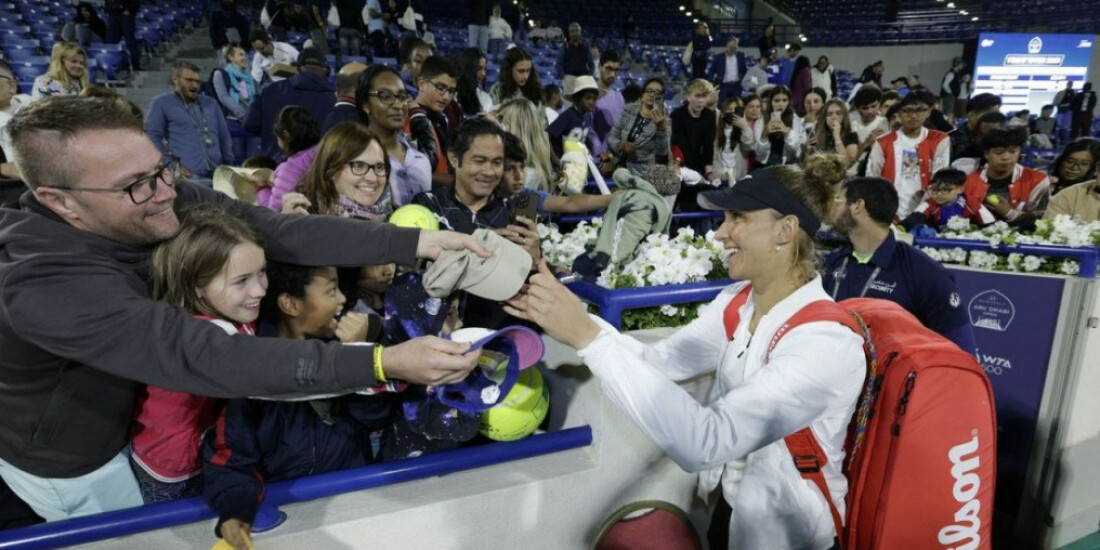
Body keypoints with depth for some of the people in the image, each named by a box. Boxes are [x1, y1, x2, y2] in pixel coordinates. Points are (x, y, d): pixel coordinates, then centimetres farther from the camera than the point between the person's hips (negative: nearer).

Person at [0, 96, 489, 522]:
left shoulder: (173, 203, -21)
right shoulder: (47, 285, -40)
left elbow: (282, 231, -30)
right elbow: (201, 357, -48)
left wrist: (416, 241, -40)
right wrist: (384, 363, -53)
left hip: (139, 417, 5)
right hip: (74, 464, -5)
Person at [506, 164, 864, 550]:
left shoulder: (828, 343, -26)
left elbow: (702, 443, -35)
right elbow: (660, 361, -7)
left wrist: (588, 337, -36)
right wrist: (574, 321, -18)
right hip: (723, 503, 5)